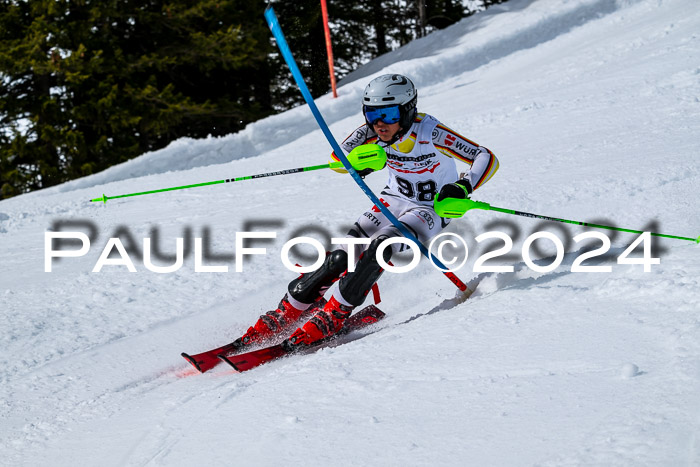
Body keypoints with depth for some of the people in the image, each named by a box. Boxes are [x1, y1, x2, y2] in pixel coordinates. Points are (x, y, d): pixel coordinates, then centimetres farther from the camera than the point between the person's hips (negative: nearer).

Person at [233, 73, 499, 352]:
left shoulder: (429, 133, -27)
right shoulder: (371, 132, -15)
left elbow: (488, 159, -26)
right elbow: (337, 157, -5)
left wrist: (463, 187, -44)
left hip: (432, 210, -4)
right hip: (393, 200, 4)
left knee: (381, 245, -31)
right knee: (342, 257, -13)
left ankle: (330, 318, -24)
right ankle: (282, 317, -4)